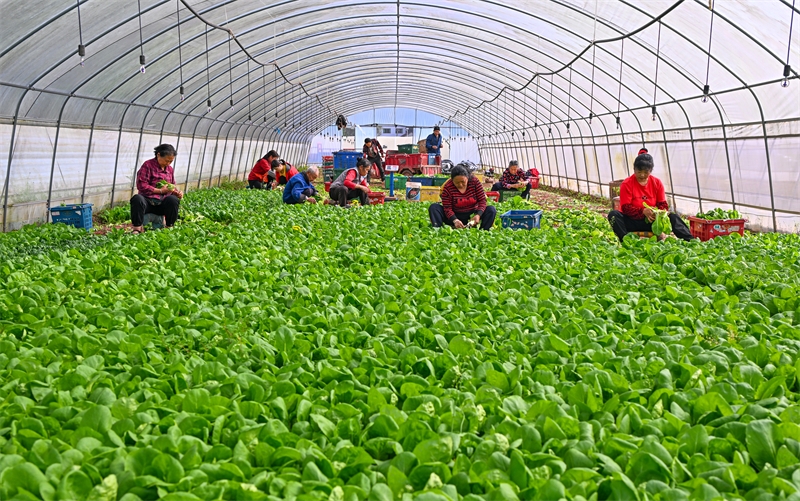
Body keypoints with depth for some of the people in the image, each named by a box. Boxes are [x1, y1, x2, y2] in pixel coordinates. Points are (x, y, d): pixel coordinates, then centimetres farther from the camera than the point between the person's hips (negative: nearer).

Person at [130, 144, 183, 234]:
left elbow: (172, 186, 24)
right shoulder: (147, 165, -4)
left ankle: (169, 227, -17)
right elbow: (141, 185, -12)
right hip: (148, 201, -4)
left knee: (174, 199, -31)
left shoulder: (170, 169, 16)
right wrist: (160, 191, -16)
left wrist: (177, 192, -1)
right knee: (137, 199, -38)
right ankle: (137, 229, -28)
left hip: (162, 204, 4)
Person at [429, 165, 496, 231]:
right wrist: (455, 220, -35)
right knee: (433, 207, -21)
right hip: (455, 216, -1)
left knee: (491, 209, -23)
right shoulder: (447, 187, -14)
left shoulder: (475, 182, -10)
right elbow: (447, 208, -16)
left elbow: (482, 201, -9)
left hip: (472, 216, 1)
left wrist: (478, 215, -27)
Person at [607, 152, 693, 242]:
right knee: (613, 214, -30)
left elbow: (663, 204, 3)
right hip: (633, 222, -2)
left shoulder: (657, 183, 3)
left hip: (652, 221, 3)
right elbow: (625, 208, -13)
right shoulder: (627, 184, -7)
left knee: (673, 217, -19)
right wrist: (643, 211, -29)